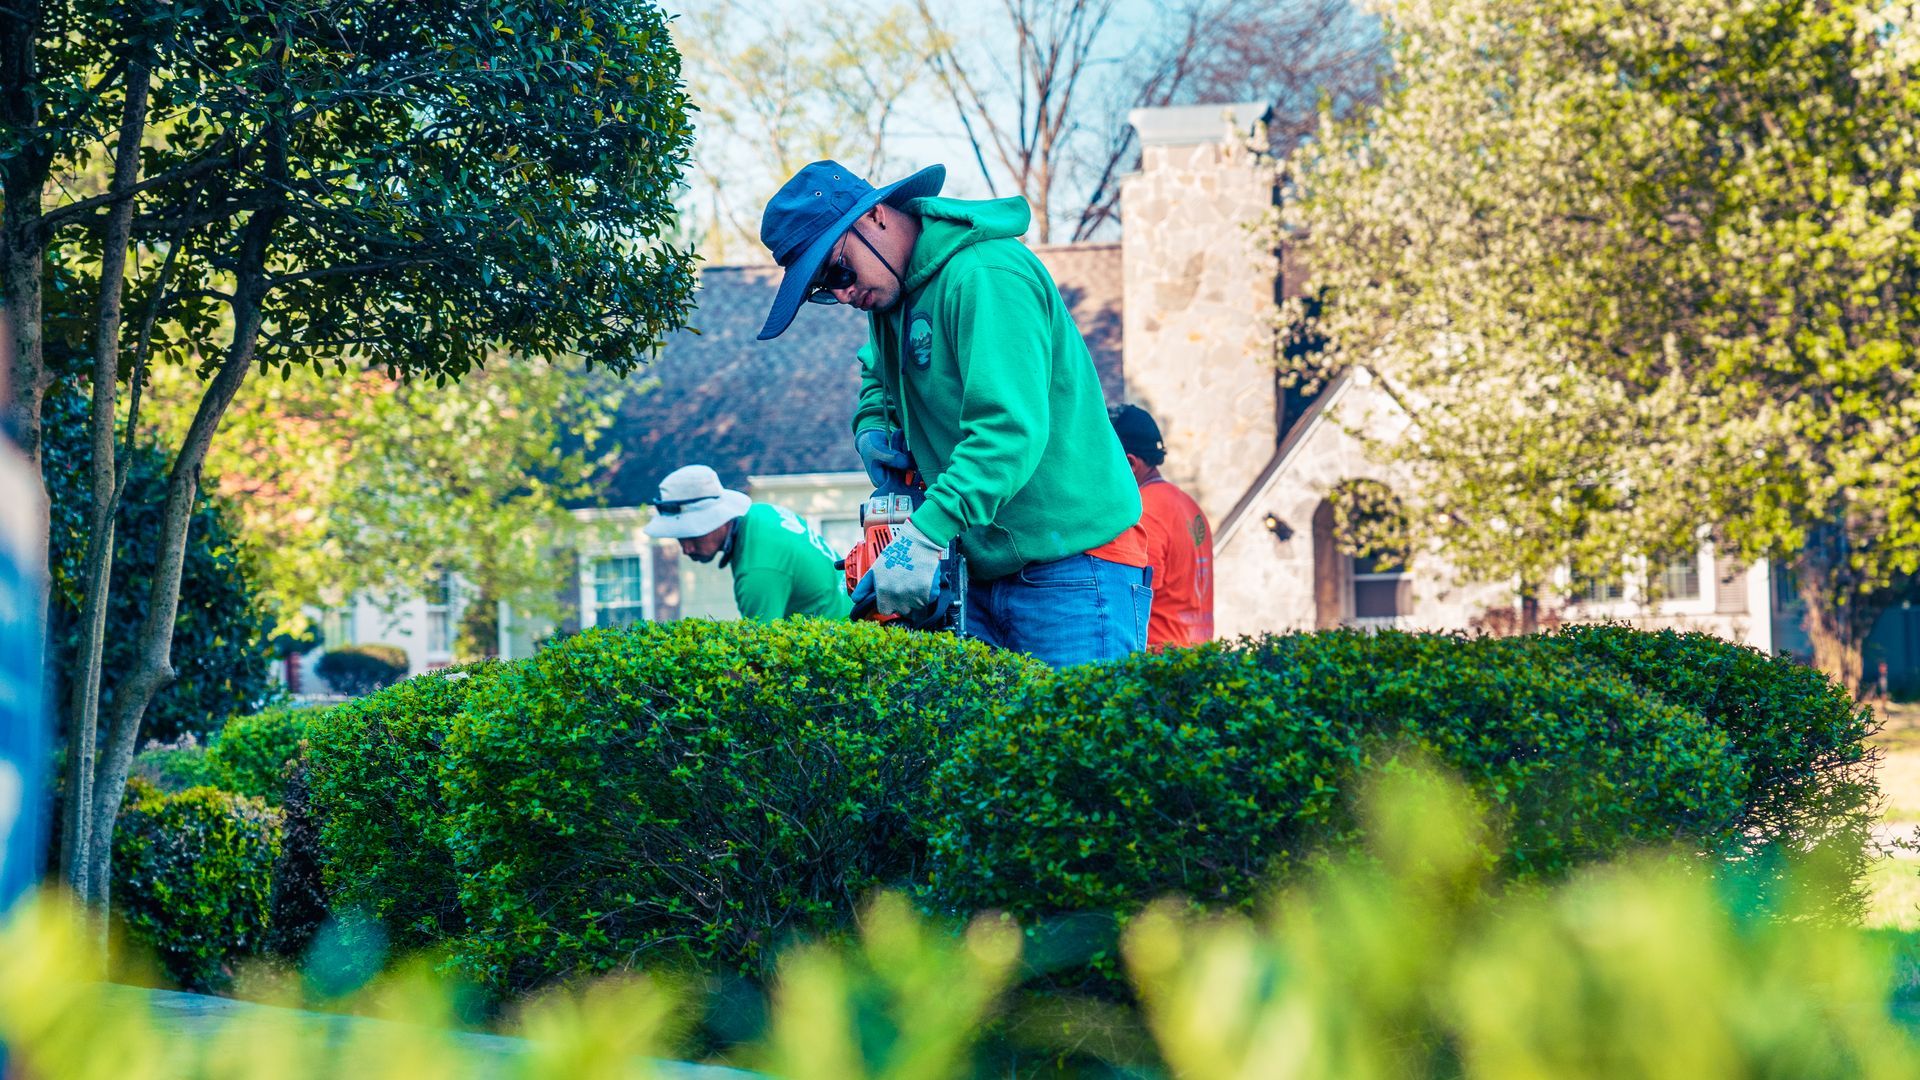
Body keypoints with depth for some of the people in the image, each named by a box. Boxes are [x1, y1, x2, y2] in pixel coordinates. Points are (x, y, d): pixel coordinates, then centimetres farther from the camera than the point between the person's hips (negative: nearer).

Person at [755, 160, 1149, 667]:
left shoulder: (986, 276, -17)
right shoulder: (893, 294, 13)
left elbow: (1011, 428, -28)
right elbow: (878, 372, 34)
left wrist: (927, 533, -32)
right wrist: (873, 424, 11)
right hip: (983, 572, 9)